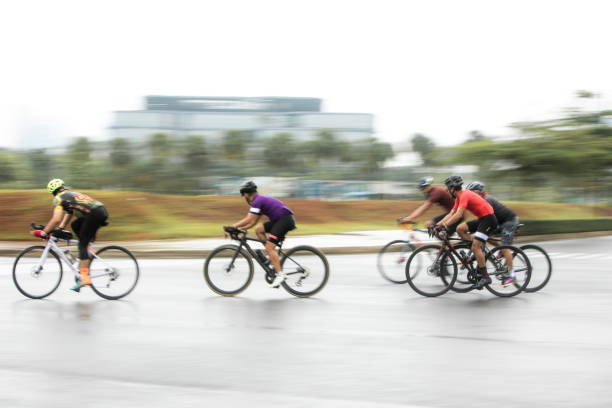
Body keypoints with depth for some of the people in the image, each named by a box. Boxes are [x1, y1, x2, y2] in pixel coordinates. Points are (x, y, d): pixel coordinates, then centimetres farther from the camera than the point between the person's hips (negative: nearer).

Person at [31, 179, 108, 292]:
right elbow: (68, 214, 35)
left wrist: (43, 232, -2)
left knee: (82, 245, -4)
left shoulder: (58, 198, 4)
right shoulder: (71, 194, 31)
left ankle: (85, 278, -14)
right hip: (102, 210, 8)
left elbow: (56, 219, -8)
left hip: (95, 214, -8)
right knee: (75, 226, 25)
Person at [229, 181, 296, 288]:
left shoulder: (258, 201, -10)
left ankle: (280, 275, -20)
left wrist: (232, 227, -11)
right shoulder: (260, 200, 20)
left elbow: (248, 220, -16)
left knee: (269, 247, -15)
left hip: (285, 219, -10)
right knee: (258, 229, 11)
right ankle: (272, 256, 8)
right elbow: (253, 222, 21)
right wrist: (239, 229, 14)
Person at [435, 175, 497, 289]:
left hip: (488, 219, -10)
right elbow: (451, 214, 11)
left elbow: (458, 215, -28)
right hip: (481, 219, 10)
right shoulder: (459, 197, 12)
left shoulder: (465, 195, -18)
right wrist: (437, 224, 2)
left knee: (475, 246, -16)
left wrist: (444, 225, -32)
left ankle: (485, 277, -15)